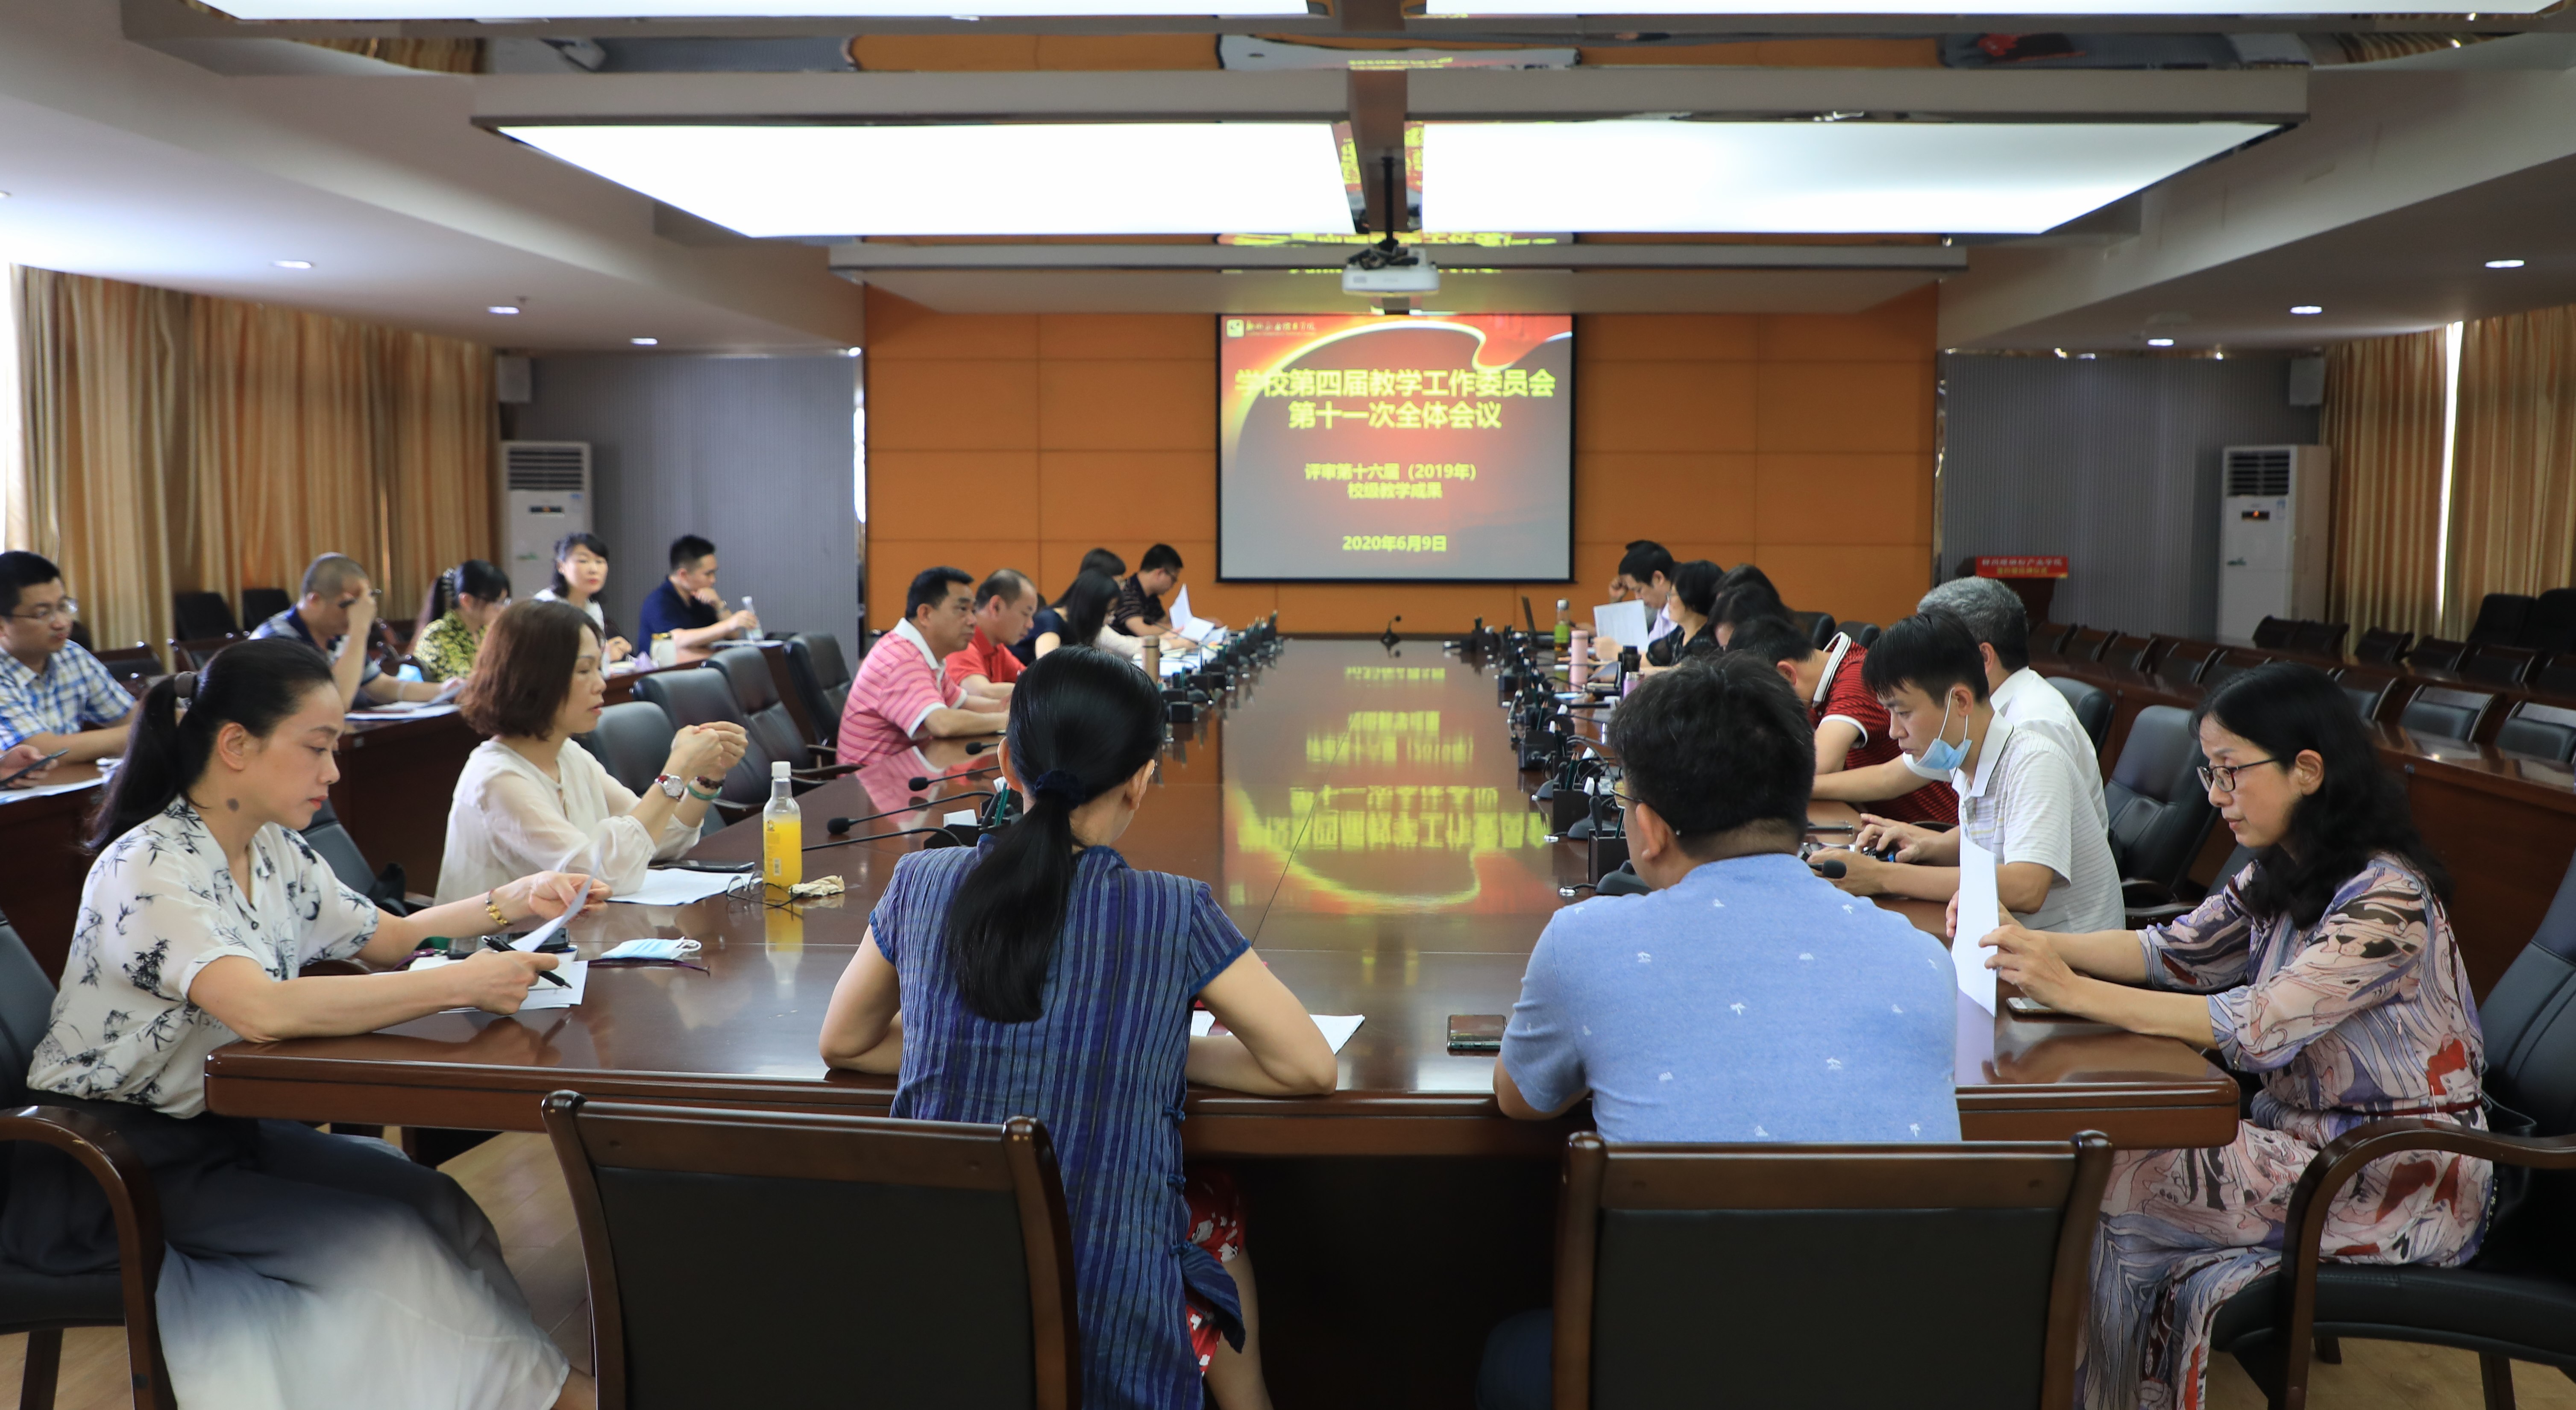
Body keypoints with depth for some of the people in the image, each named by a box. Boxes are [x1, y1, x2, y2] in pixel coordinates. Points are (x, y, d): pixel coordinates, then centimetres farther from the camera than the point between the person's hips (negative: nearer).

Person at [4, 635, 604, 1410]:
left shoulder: (277, 854, 2)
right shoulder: (147, 869, -23)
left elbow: (390, 938, 17)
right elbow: (265, 1010, -39)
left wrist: (516, 902, 1)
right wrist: (464, 983, -36)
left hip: (220, 1126, 7)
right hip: (107, 1167, -7)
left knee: (432, 1201, -13)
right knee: (384, 1238, -17)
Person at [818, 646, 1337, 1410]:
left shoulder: (922, 884, -4)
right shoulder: (1172, 914, -13)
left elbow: (843, 1043, 12)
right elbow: (1310, 1068, -5)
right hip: (1109, 1338, -3)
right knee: (1216, 1206, 33)